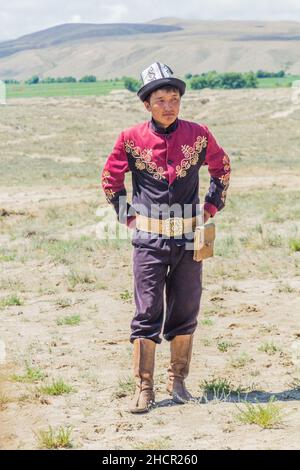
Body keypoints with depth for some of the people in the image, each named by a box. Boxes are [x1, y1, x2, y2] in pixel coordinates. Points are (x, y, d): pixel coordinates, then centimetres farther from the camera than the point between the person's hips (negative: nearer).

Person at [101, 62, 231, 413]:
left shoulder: (198, 135, 0)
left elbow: (222, 168, 17)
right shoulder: (132, 139, -4)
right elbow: (110, 178, 10)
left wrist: (212, 205, 10)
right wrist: (126, 215, 4)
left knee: (185, 312, 8)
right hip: (149, 239, -2)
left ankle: (177, 381, 22)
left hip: (190, 238, 2)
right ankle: (144, 388, 2)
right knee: (148, 314, -3)